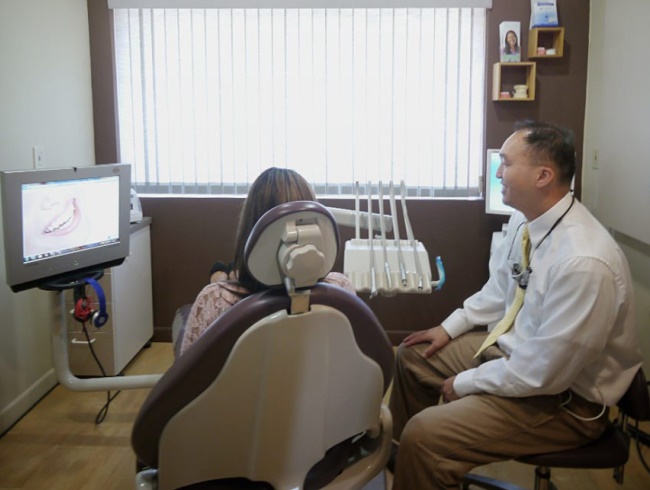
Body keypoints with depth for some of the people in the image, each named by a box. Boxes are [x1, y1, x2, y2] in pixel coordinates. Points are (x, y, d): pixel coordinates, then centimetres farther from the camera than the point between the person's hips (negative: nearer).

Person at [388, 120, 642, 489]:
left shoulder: (584, 262, -33)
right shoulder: (526, 219, -7)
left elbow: (544, 373, -27)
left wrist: (465, 383, -16)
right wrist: (451, 326, 7)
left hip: (564, 397, -8)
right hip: (516, 349, 9)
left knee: (424, 434, -21)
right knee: (413, 355, 15)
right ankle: (402, 457, 36)